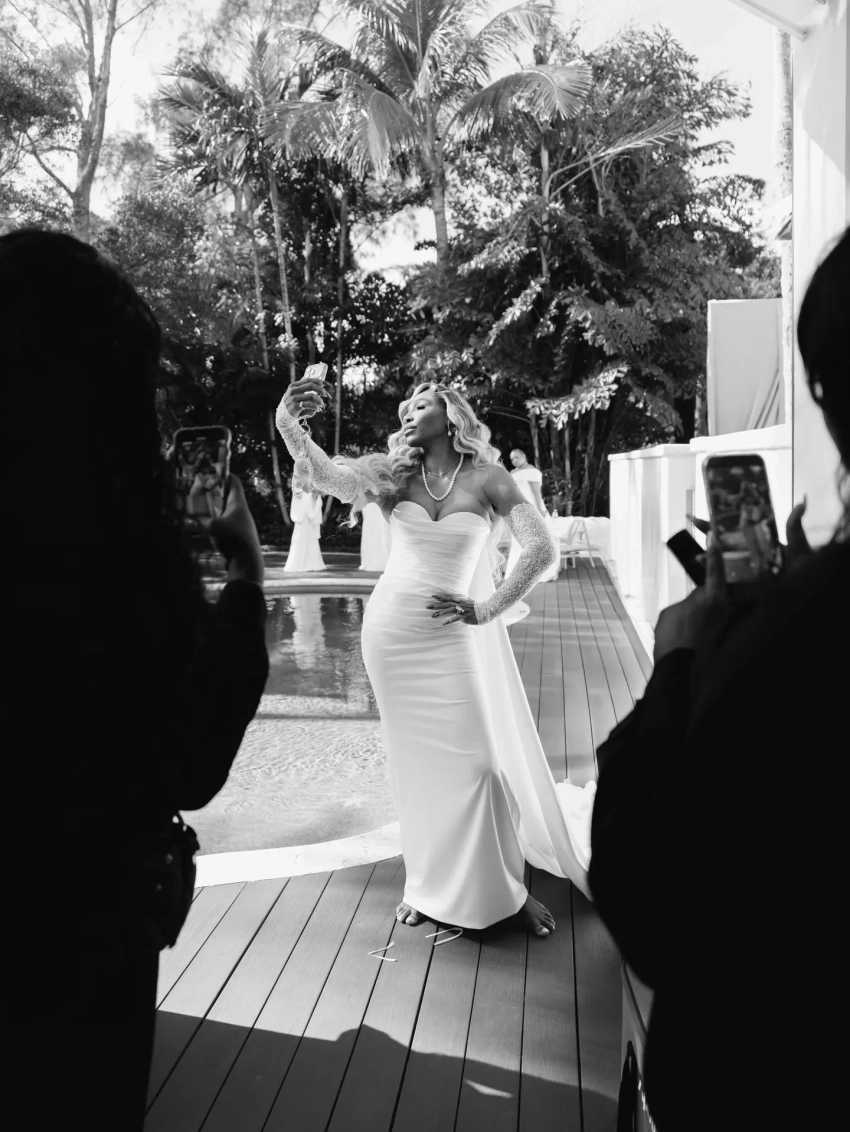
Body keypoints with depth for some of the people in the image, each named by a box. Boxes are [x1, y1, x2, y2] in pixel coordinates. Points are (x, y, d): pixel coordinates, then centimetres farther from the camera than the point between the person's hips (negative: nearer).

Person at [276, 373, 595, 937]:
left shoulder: (486, 477, -5)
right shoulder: (395, 474, 2)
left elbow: (542, 548, -12)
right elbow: (329, 474, -14)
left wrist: (486, 609, -15)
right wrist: (288, 424, -30)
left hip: (458, 634, -3)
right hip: (393, 631, 3)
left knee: (482, 760, -1)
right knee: (416, 761, 11)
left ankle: (511, 887, 18)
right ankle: (432, 885, 27)